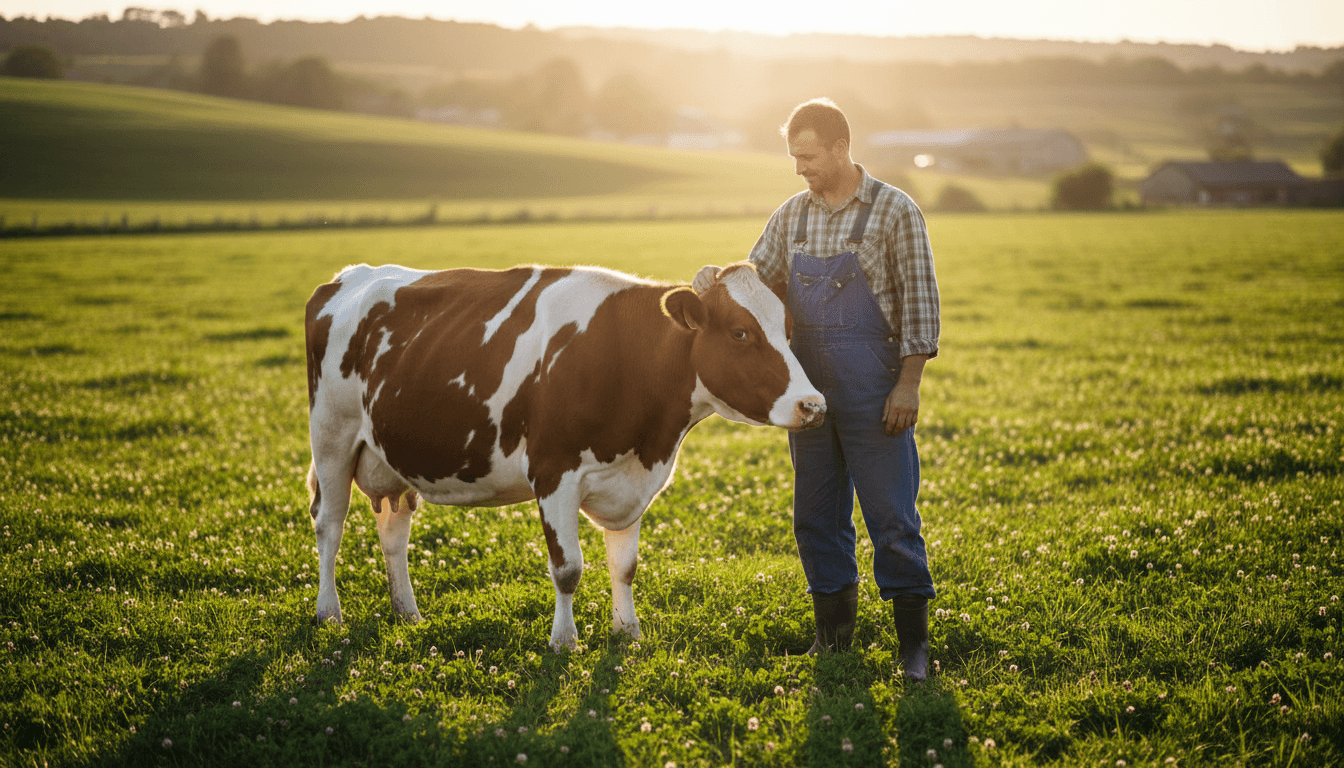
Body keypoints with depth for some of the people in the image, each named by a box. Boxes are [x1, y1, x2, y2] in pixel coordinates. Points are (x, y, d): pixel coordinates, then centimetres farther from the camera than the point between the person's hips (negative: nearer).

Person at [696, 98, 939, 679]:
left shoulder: (895, 212, -5)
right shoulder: (791, 217, 10)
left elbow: (920, 302, -7)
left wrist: (908, 383, -14)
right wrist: (716, 283, -9)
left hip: (873, 386, -5)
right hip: (807, 386, 5)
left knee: (890, 513, -3)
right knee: (816, 514, 10)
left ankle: (912, 641, 5)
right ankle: (833, 631, 22)